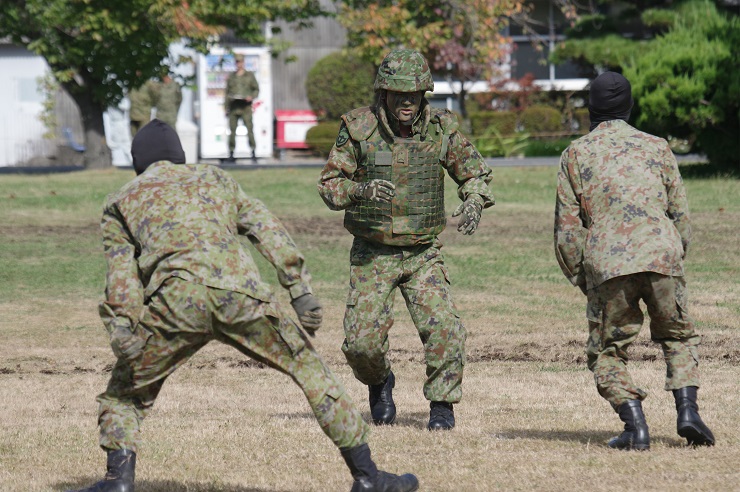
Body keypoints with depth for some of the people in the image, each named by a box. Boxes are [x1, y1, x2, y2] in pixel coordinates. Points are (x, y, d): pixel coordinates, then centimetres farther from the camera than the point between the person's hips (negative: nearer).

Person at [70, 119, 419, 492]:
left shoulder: (120, 202, 27)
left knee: (127, 389, 21)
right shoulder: (213, 177, 34)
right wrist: (301, 291, 10)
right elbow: (267, 229, 18)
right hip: (240, 291, 1)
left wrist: (123, 336, -1)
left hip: (178, 299, -1)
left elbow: (121, 273, 10)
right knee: (308, 367, 18)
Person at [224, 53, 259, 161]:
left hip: (245, 107, -2)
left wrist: (251, 97, -10)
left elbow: (256, 89, 11)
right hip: (233, 107, 2)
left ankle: (253, 153, -8)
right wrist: (226, 108, 9)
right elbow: (227, 93, 16)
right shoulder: (231, 77, 15)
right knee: (232, 130, -1)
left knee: (249, 129, -10)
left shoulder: (249, 76, 10)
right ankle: (231, 153, 4)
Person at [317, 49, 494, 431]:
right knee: (362, 342, -7)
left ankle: (442, 405, 2)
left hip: (423, 254, 1)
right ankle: (379, 384, 27)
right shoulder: (359, 128, -11)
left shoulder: (441, 128, -6)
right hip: (372, 255, -1)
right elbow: (329, 185, -7)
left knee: (443, 327, -18)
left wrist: (474, 201, -16)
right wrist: (361, 189, -28)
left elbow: (475, 173, 6)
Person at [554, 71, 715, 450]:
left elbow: (567, 227, 7)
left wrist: (581, 281, 15)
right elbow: (681, 214, 15)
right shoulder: (656, 147, 17)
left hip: (606, 266, -1)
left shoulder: (576, 154, 12)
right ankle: (687, 409, 0)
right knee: (679, 336, 20)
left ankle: (635, 426, -6)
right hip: (662, 256, 1)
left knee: (607, 352, 12)